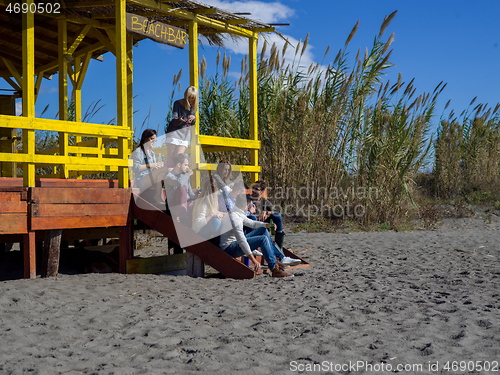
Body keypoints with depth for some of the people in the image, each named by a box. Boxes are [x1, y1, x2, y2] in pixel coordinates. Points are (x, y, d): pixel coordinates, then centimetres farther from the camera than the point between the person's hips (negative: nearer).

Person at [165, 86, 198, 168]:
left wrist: (193, 118, -15)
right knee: (170, 158, -7)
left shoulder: (194, 106, 6)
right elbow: (174, 120, -13)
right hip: (174, 133, -4)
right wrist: (179, 120, -37)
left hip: (185, 135, 4)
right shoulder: (178, 103, -8)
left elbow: (193, 123, 9)